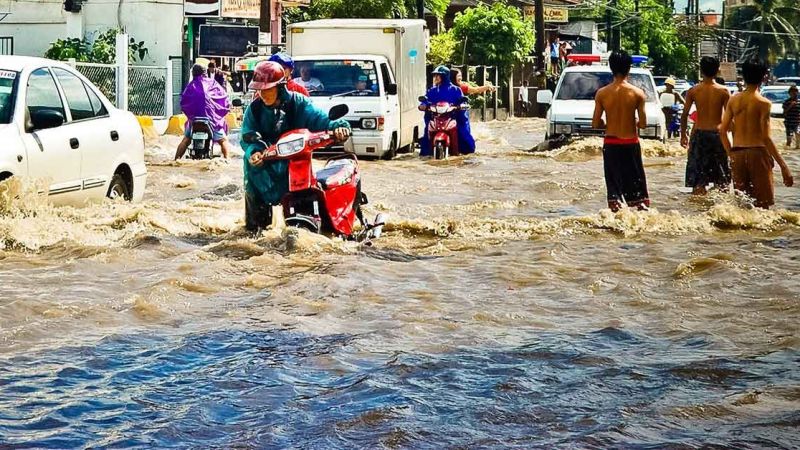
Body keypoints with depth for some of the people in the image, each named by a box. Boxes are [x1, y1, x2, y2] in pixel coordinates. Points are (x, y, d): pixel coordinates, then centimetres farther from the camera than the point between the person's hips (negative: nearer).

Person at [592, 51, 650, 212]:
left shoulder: (602, 93, -6)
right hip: (631, 143, -1)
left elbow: (596, 123, -4)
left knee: (613, 183, 7)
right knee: (636, 182, 10)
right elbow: (643, 123, -8)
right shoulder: (637, 93, -9)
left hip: (610, 144, 1)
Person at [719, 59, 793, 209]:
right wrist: (783, 166, -14)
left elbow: (722, 131, 4)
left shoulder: (734, 100, 4)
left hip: (737, 153, 5)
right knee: (762, 205, 2)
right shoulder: (763, 103, -10)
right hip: (757, 152, -5)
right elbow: (766, 138, -16)